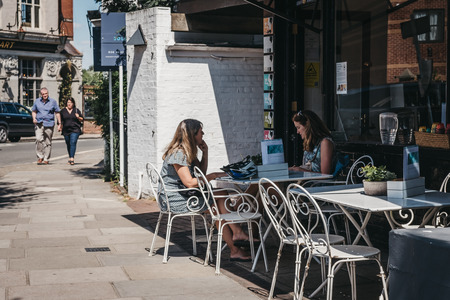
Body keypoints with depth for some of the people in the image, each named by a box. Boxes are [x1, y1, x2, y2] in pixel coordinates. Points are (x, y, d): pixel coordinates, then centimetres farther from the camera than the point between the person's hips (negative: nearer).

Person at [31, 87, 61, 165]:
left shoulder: (53, 102, 5)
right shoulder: (37, 101, 10)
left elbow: (57, 113, 8)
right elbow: (33, 111, 20)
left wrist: (59, 124, 4)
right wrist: (34, 118, 0)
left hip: (49, 124, -1)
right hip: (39, 123, 1)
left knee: (48, 142, 1)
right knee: (39, 139, -19)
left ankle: (46, 159, 10)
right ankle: (40, 157, -11)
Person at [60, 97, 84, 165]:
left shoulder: (77, 110, 6)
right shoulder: (63, 111, 10)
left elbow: (82, 120, 9)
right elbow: (61, 120, 15)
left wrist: (78, 117, -10)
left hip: (75, 130, -3)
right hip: (66, 131, 3)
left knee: (73, 143, -16)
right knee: (68, 144, 10)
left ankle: (72, 159, -22)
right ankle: (70, 158, 23)